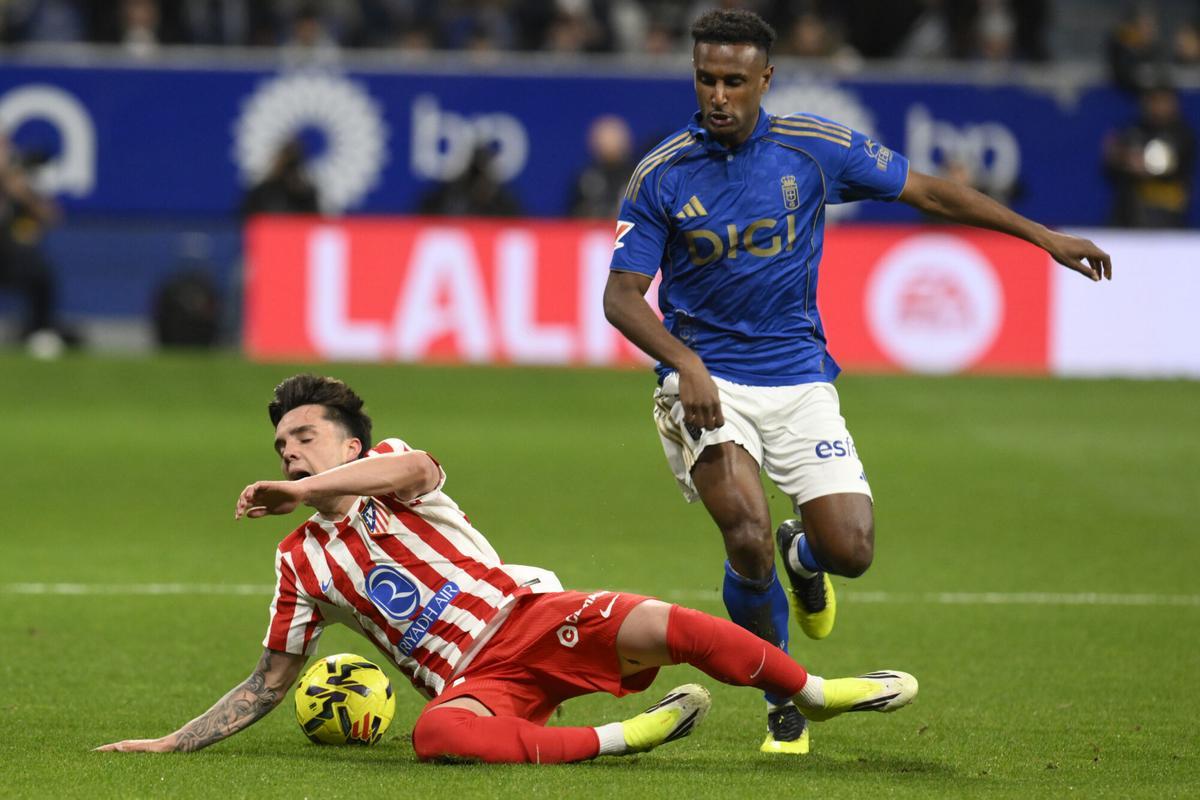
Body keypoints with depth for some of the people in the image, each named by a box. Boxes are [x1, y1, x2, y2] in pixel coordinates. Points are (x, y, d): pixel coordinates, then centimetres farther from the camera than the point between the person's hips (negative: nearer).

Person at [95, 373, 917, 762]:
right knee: (439, 734, -37)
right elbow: (269, 684, 23)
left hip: (528, 614, -1)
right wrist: (172, 743, 16)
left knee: (652, 626, -28)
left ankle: (816, 692, -8)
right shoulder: (301, 562, 17)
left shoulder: (386, 466, 8)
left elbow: (416, 469, -20)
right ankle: (621, 737, -28)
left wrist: (299, 492, -20)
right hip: (470, 683, 1)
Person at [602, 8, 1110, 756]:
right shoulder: (662, 175, -6)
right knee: (748, 538, -24)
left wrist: (1041, 234, 7)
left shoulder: (815, 147, -3)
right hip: (706, 379, -2)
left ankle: (802, 554, 31)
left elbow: (926, 190, 7)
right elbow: (622, 295, -7)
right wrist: (686, 363, -24)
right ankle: (784, 700, 2)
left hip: (798, 377, 2)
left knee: (851, 550, -11)